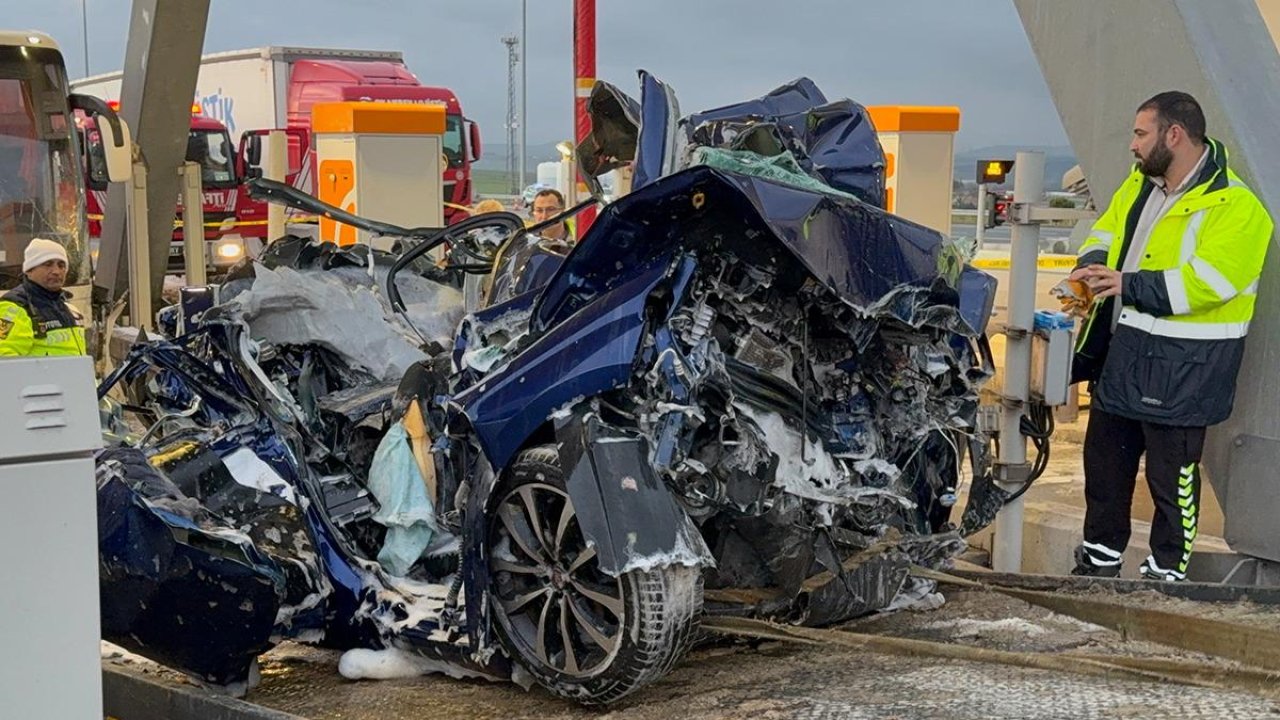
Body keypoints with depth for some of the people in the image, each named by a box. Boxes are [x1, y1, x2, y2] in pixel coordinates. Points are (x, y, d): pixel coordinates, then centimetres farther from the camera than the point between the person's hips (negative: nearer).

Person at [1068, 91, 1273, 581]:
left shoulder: (1233, 206, -16)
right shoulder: (1139, 186, 10)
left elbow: (1206, 282, -26)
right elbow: (1106, 234, 18)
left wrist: (1129, 285, -27)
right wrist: (1092, 268, -5)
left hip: (1182, 367, -8)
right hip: (1122, 355, 8)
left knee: (1171, 474, 2)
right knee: (1104, 461, 18)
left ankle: (1167, 571, 17)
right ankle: (1100, 558, 33)